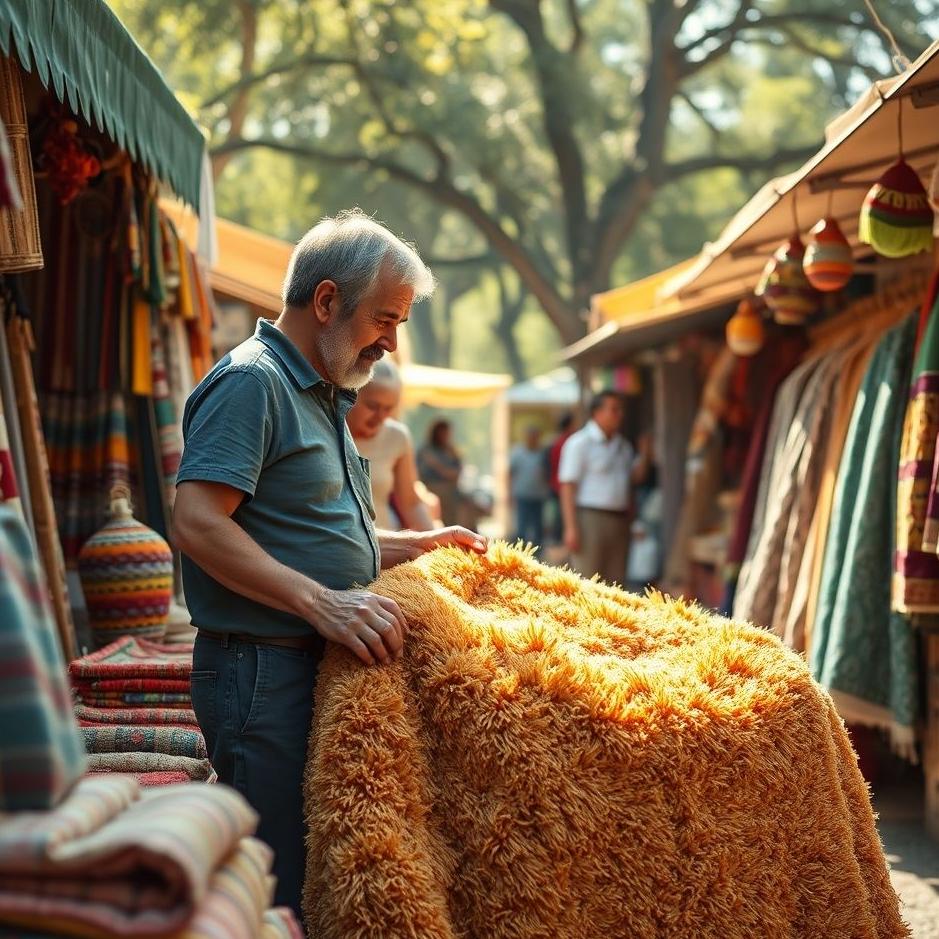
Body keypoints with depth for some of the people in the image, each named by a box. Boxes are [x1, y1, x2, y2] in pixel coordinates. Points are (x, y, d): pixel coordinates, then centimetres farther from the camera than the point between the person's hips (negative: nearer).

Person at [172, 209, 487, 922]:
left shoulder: (323, 395, 21)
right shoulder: (251, 382, -11)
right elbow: (197, 524, -22)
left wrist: (419, 545, 14)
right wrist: (321, 601, -26)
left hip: (322, 666, 10)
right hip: (263, 671, -10)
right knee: (286, 892, -7)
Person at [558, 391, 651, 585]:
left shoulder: (623, 445, 17)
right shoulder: (580, 443, -5)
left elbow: (636, 476, 20)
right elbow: (567, 486, -11)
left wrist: (645, 453, 2)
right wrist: (571, 527, -18)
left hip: (619, 522, 7)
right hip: (590, 518, -7)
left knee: (615, 582, 7)